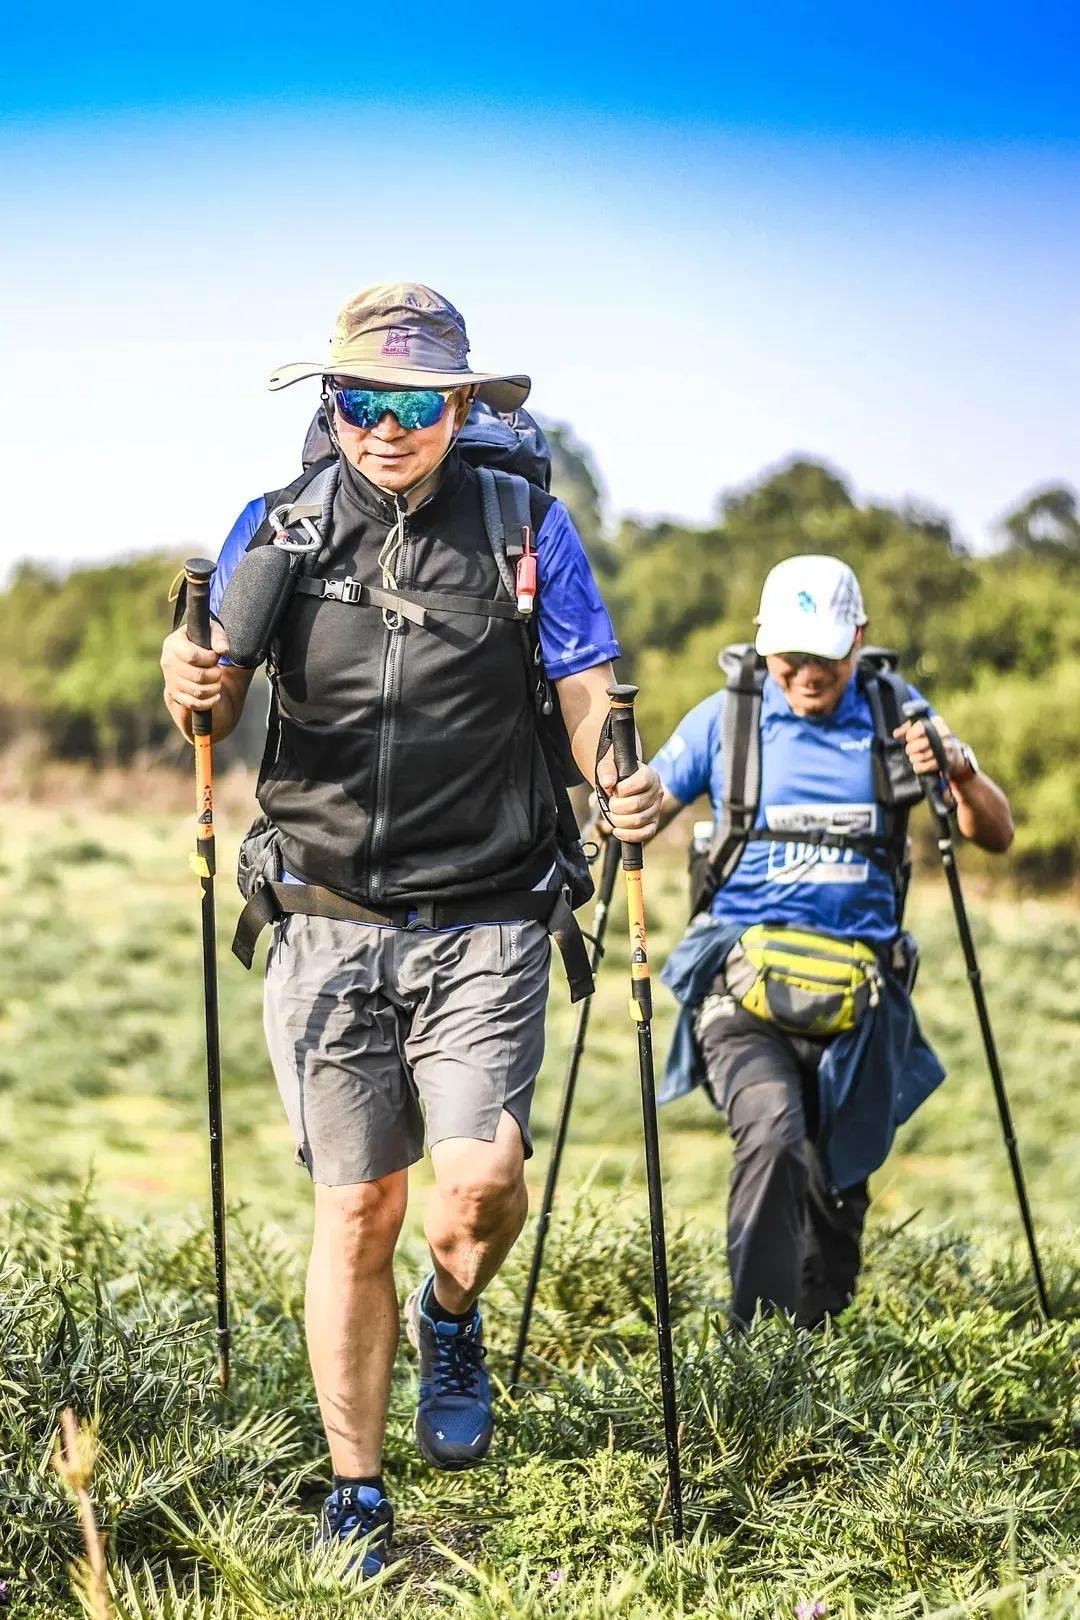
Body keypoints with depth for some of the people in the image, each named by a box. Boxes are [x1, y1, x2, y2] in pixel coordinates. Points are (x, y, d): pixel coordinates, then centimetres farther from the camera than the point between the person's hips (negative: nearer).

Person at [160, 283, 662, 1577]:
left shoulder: (525, 523, 1)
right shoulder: (279, 527, 4)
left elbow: (587, 695, 1)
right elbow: (220, 710, 5)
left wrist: (619, 784, -20)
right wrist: (193, 694, -19)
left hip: (482, 921, -1)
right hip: (327, 923, 1)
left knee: (481, 1176, -15)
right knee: (356, 1206, 4)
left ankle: (451, 1318, 23)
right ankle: (356, 1503, 18)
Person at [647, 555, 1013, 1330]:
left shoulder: (895, 716, 6)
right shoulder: (724, 719, 4)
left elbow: (997, 835, 7)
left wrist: (961, 771, -14)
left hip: (856, 995, 2)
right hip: (744, 977, -2)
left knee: (838, 1185, 9)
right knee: (771, 1131, -28)